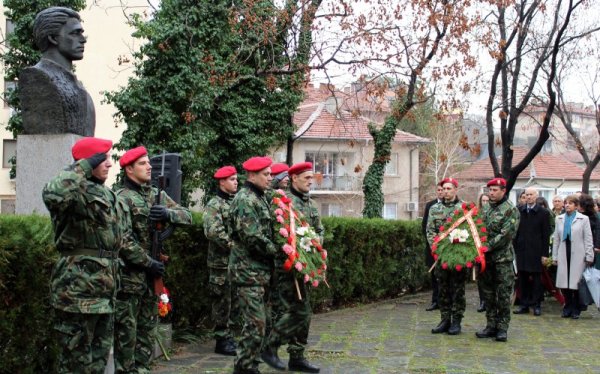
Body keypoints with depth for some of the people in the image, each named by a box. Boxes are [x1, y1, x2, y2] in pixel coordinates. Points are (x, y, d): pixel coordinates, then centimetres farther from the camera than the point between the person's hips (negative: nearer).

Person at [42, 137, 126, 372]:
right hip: (79, 292, -9)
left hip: (104, 291, 9)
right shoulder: (76, 191, -13)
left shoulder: (107, 195, 17)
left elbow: (123, 236, 27)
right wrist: (83, 168, -26)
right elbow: (52, 195, -38)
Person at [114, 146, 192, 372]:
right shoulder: (123, 198, -11)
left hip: (152, 273, 7)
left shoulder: (158, 195, 11)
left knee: (147, 327, 14)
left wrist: (169, 214, -13)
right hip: (130, 274, -7)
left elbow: (187, 217, 8)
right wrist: (148, 263, -15)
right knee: (127, 329, 0)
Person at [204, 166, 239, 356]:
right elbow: (213, 231, -21)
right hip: (221, 261, -8)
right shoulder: (214, 204, -9)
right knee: (222, 302, -1)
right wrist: (232, 245, -18)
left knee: (234, 302, 12)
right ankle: (222, 340, 7)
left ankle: (228, 336, 21)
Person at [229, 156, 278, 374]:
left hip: (260, 270, 10)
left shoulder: (260, 198, 16)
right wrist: (277, 250, -11)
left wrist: (273, 250, 8)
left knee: (256, 321, 13)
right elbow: (253, 237, -22)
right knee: (255, 322, -8)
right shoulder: (245, 200, -15)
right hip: (249, 270, -10)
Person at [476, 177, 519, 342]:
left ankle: (502, 328, 4)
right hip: (486, 258, 6)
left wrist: (489, 246, -19)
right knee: (488, 294, 11)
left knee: (503, 294, -2)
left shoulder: (511, 210, -7)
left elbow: (506, 234, -16)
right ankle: (491, 325, 19)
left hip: (503, 258, -6)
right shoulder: (486, 208, 13)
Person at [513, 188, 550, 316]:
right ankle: (524, 304, 14)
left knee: (536, 278, 3)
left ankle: (536, 305, 11)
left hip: (536, 251, -3)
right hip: (521, 250, 3)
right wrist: (514, 248, 0)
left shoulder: (543, 213, -1)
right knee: (523, 279, 6)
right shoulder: (519, 211, 7)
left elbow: (546, 235, -2)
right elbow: (515, 231, 7)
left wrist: (545, 253, -7)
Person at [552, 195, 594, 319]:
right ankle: (567, 307, 16)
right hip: (564, 254, 3)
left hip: (578, 255, -3)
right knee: (564, 282, 2)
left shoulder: (583, 219, 0)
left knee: (576, 282, -1)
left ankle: (576, 309, 11)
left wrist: (589, 256, -5)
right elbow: (556, 239, 12)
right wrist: (554, 256, 9)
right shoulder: (560, 219, 11)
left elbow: (588, 239, 0)